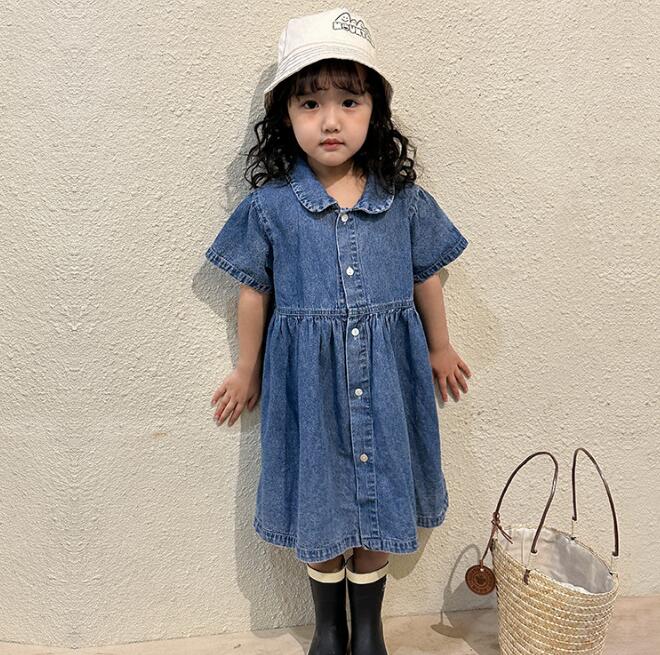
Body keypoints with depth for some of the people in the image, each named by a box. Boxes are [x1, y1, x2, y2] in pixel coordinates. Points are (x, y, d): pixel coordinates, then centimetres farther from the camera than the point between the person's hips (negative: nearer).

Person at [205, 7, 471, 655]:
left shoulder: (405, 201, -4)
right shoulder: (270, 205, -8)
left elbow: (426, 278, 9)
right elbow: (254, 291, 1)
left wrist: (439, 348, 18)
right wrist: (248, 371, 10)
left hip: (385, 377, 2)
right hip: (308, 377, -1)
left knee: (378, 504, 14)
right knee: (319, 506, 14)